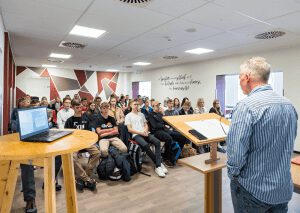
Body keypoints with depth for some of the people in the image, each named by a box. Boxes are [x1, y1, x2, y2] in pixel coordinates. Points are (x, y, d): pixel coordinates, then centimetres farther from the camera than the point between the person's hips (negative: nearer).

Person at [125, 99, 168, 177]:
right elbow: (129, 129, -1)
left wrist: (146, 131, -5)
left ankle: (158, 166, -27)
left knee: (157, 142, -25)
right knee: (145, 145, -35)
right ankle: (159, 163, -18)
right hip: (136, 135, -4)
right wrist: (141, 132, -11)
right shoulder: (128, 116, 9)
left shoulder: (141, 114, 25)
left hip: (145, 133, 5)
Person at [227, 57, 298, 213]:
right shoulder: (289, 105, 1)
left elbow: (236, 152, -25)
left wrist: (233, 174, -6)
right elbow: (289, 147, 11)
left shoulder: (247, 106, -23)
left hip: (253, 189, -6)